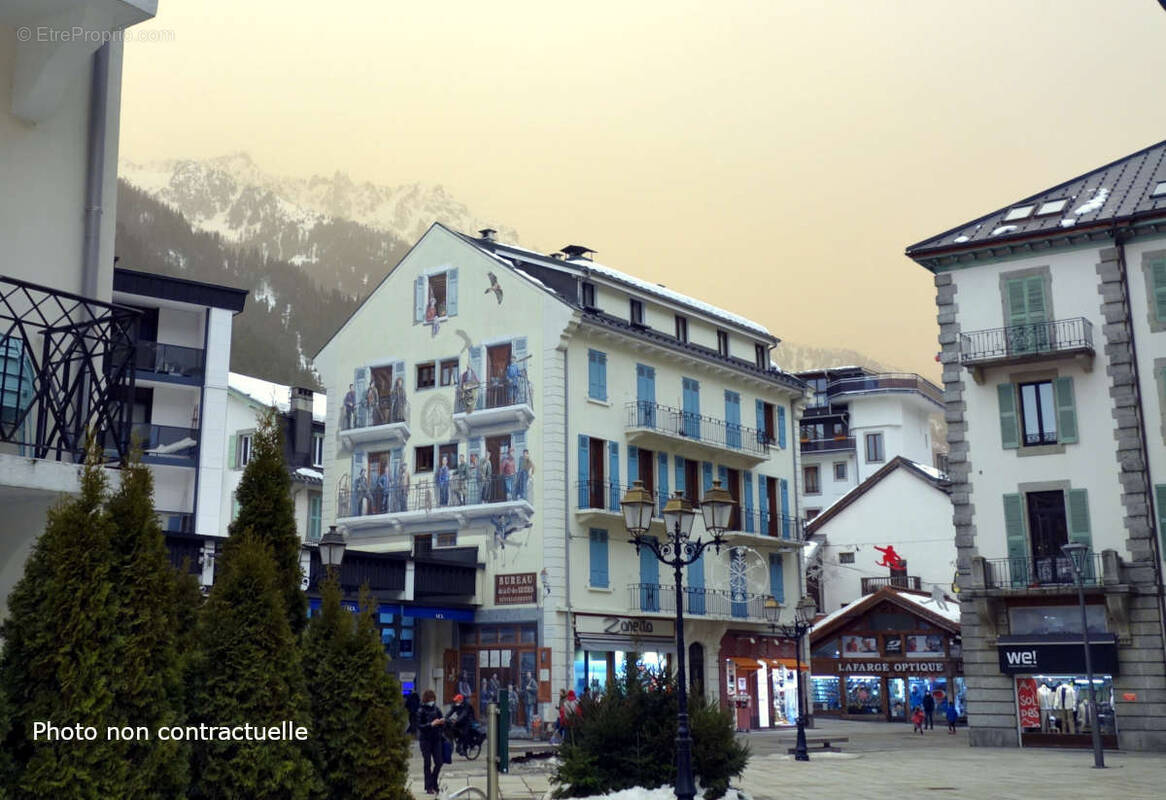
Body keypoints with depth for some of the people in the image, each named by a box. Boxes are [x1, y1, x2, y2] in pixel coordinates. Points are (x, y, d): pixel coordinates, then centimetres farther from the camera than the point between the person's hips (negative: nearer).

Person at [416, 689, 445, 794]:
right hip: (425, 739, -4)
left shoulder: (437, 710, 8)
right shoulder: (421, 711, -6)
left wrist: (442, 721, -10)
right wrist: (431, 724, -23)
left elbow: (441, 722, 13)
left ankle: (433, 784, 20)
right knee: (428, 764, -1)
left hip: (436, 739, 4)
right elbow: (419, 726, -12)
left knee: (439, 763, 1)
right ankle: (429, 787, 6)